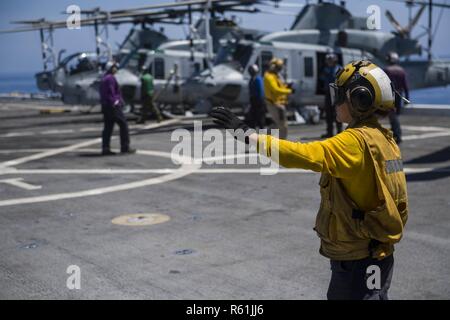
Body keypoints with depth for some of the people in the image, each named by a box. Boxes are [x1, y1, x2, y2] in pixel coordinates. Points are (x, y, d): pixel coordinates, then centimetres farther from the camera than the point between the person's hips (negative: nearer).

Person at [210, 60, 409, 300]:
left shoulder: (356, 141, -21)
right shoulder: (385, 139, 7)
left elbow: (304, 155, -34)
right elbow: (400, 204, 12)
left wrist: (247, 134, -33)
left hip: (357, 265, -9)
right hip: (377, 254, 9)